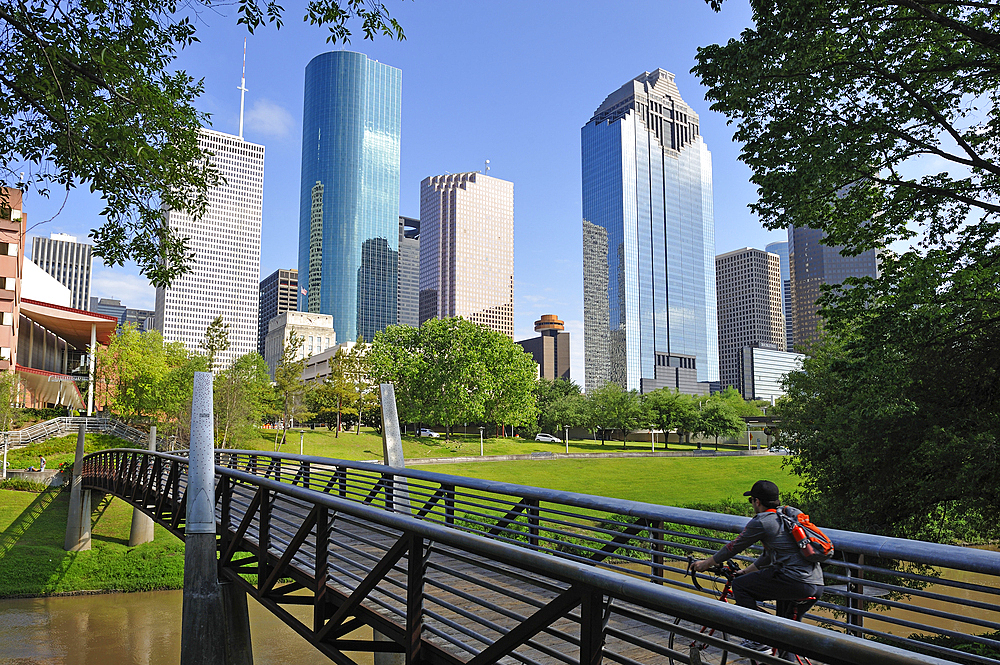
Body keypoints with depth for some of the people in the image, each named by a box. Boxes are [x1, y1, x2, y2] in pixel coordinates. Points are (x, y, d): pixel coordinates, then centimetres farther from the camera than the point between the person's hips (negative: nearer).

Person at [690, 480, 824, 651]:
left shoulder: (760, 522, -5)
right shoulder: (793, 513, 20)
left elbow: (733, 547, 6)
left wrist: (706, 563, 21)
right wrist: (746, 571, 37)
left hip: (795, 583, -9)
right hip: (817, 586, 9)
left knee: (739, 585, 2)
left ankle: (758, 641, 2)